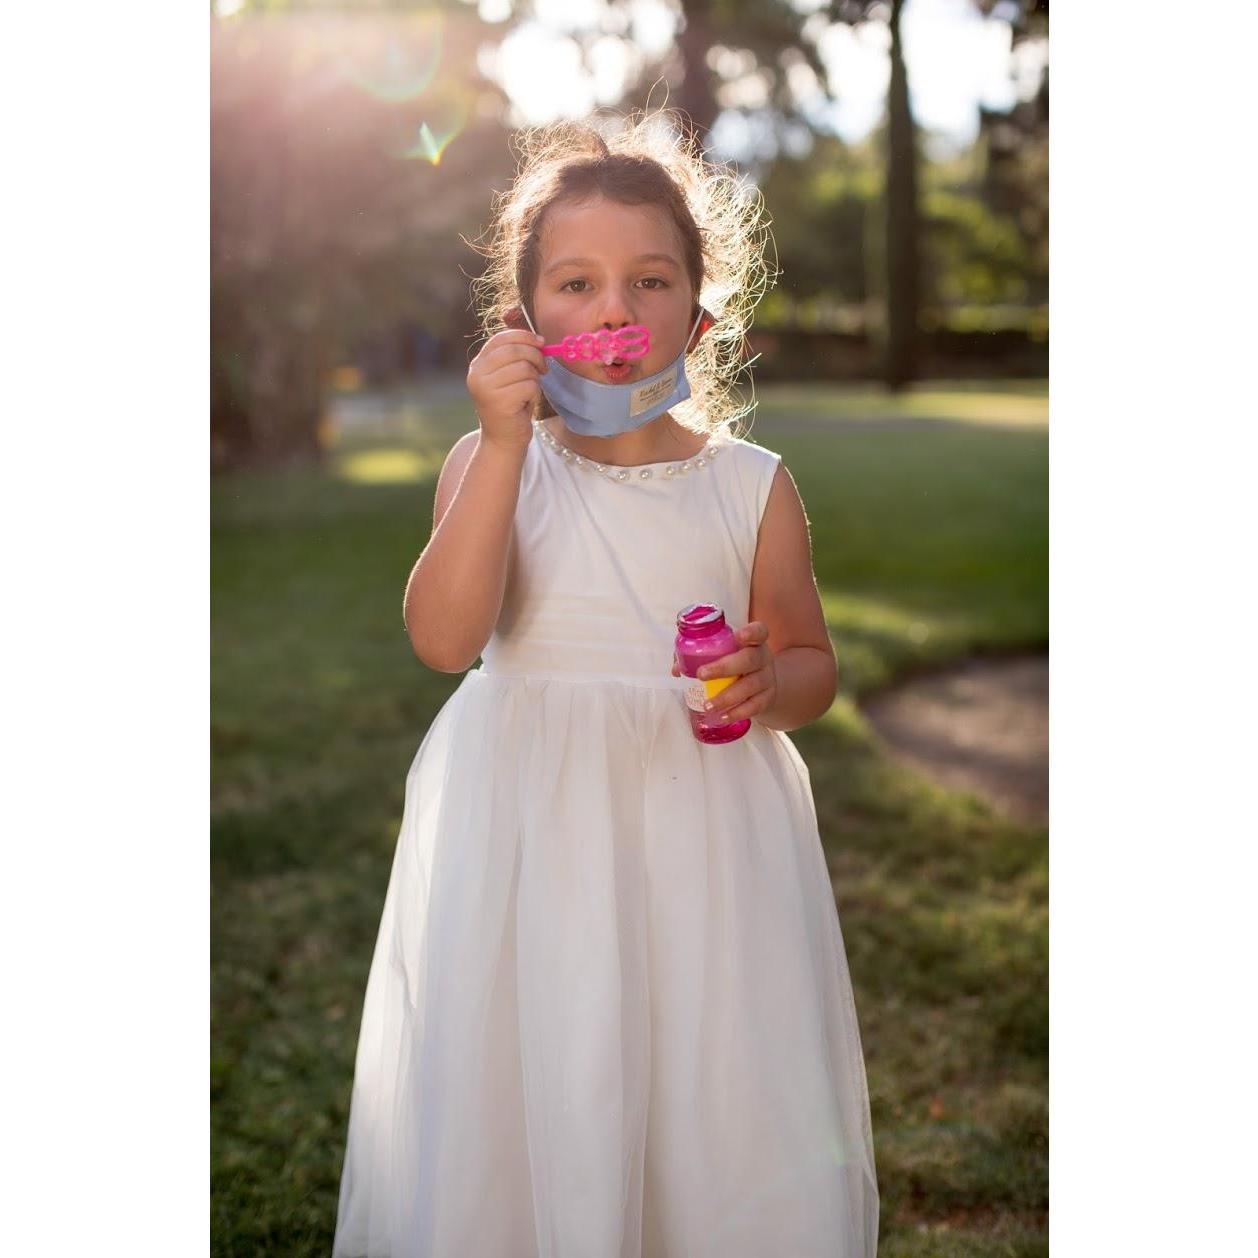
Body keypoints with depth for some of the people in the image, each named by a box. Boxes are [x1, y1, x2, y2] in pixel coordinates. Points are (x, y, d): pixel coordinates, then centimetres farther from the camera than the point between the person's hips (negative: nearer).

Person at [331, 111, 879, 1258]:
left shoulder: (750, 484, 2)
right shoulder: (491, 463, 0)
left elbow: (815, 665, 10)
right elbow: (445, 638, -15)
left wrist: (768, 684, -14)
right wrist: (506, 445, -20)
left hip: (704, 827, 1)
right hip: (524, 828, 0)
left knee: (725, 1105, 4)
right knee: (515, 1106, 5)